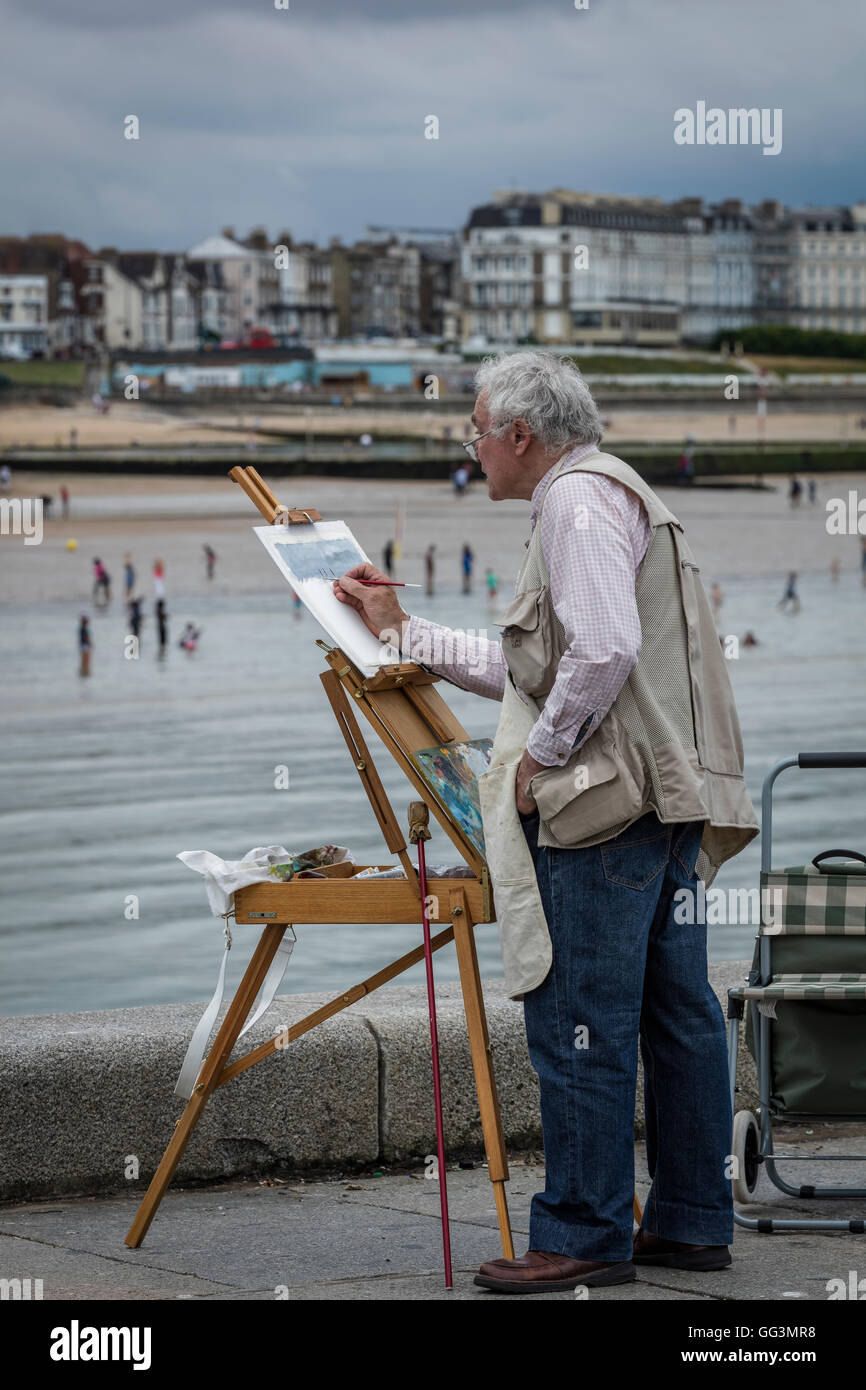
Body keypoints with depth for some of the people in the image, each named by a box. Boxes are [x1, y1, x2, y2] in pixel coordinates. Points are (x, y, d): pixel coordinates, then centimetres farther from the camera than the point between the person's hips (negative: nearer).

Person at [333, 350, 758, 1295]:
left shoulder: (578, 498, -9)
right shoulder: (620, 496, 25)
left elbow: (603, 651, -24)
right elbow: (532, 668, 28)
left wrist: (541, 756, -14)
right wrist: (401, 633, 30)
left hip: (605, 802, -11)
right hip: (672, 802, 11)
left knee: (579, 1024, -6)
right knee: (677, 1015, 11)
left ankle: (584, 1236, -2)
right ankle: (692, 1223, 16)